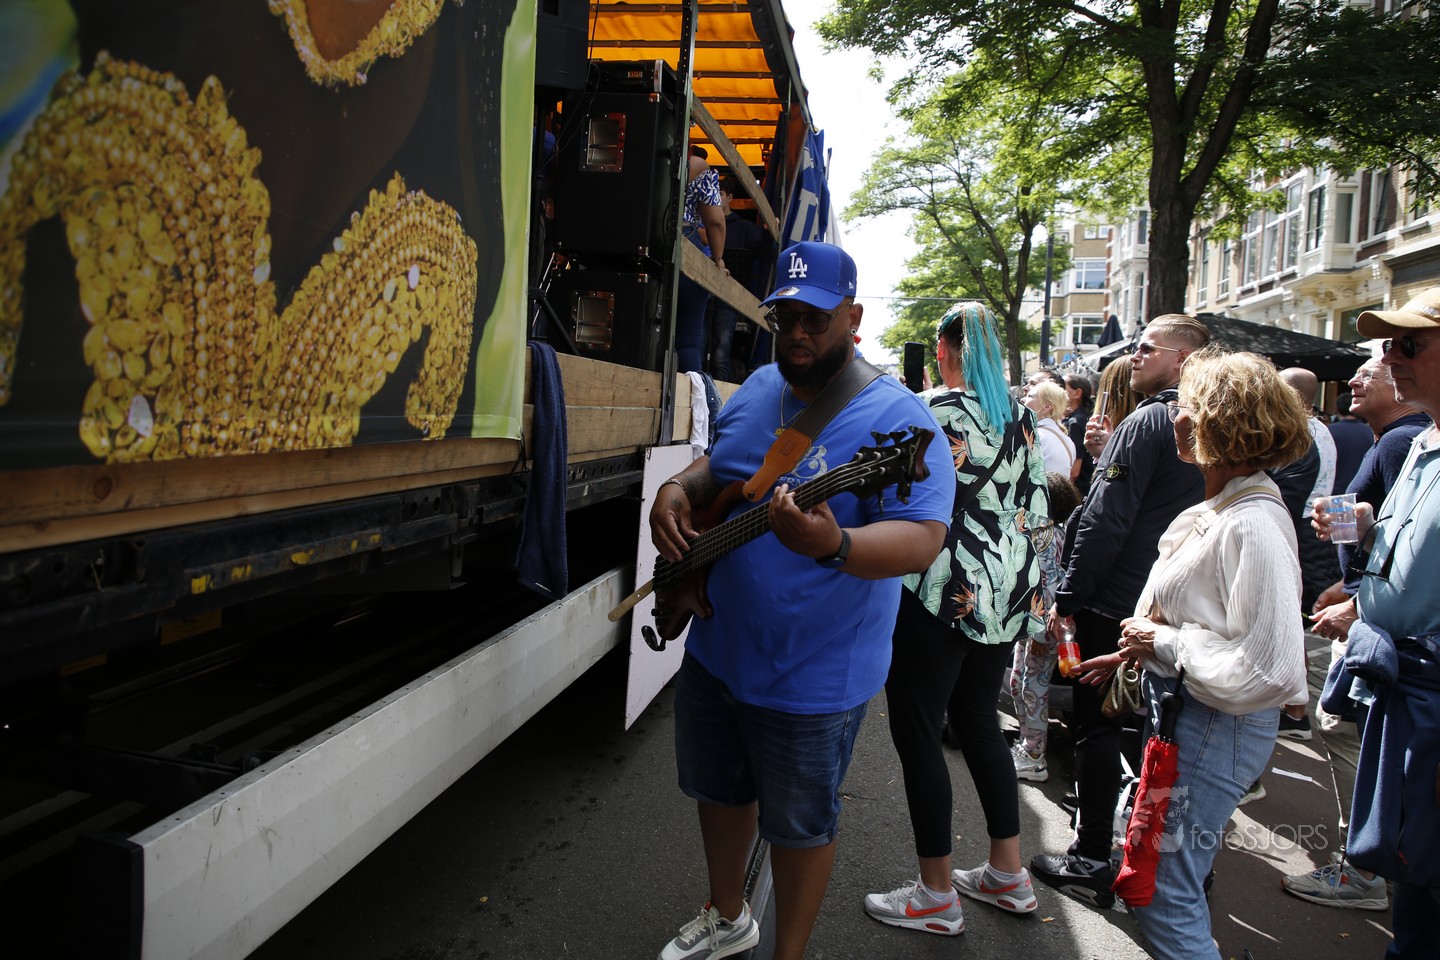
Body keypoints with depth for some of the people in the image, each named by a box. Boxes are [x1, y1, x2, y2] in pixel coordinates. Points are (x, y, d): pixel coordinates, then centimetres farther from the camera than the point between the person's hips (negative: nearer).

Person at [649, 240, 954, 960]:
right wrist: (678, 491, -5)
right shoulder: (758, 389, 3)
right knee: (718, 789, 24)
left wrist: (834, 546, -46)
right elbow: (718, 466, 17)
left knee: (798, 824, 12)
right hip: (715, 648, 7)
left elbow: (922, 539, -28)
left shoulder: (897, 419, -20)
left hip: (811, 676, -7)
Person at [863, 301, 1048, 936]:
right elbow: (1036, 506, 12)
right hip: (1007, 591, 8)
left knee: (917, 732, 3)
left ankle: (936, 896, 13)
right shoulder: (1021, 415, 9)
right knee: (979, 722, 20)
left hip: (942, 594, -8)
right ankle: (1008, 873, 31)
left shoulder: (934, 409, -13)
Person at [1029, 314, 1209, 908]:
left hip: (1116, 606, -8)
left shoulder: (1145, 424, -15)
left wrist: (1068, 599, -17)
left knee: (1096, 728, 2)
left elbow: (1105, 519, -20)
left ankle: (1091, 864, 10)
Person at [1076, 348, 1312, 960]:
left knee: (1164, 898, 1)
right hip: (1183, 709, 10)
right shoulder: (1221, 509, 6)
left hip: (1218, 726, -10)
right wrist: (1138, 650, 16)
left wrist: (1165, 642, -19)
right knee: (1173, 882, 23)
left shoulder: (1253, 526, -24)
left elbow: (1268, 669, -28)